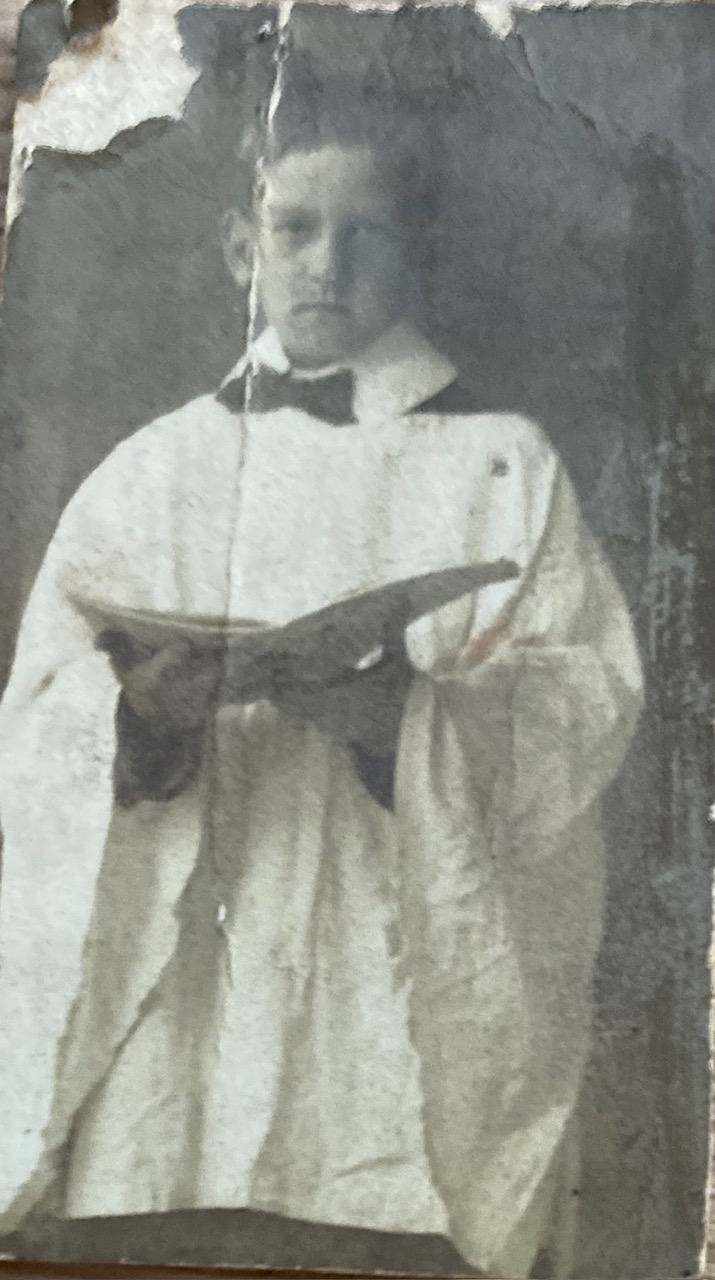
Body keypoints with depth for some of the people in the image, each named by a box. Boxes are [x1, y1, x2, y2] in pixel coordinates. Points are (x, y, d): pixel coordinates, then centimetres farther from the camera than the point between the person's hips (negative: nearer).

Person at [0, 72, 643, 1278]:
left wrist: (412, 716, -20)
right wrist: (136, 718, -18)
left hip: (409, 987, -1)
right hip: (181, 988, 1)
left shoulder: (501, 468, 7)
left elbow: (591, 699, -4)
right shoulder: (148, 475, 10)